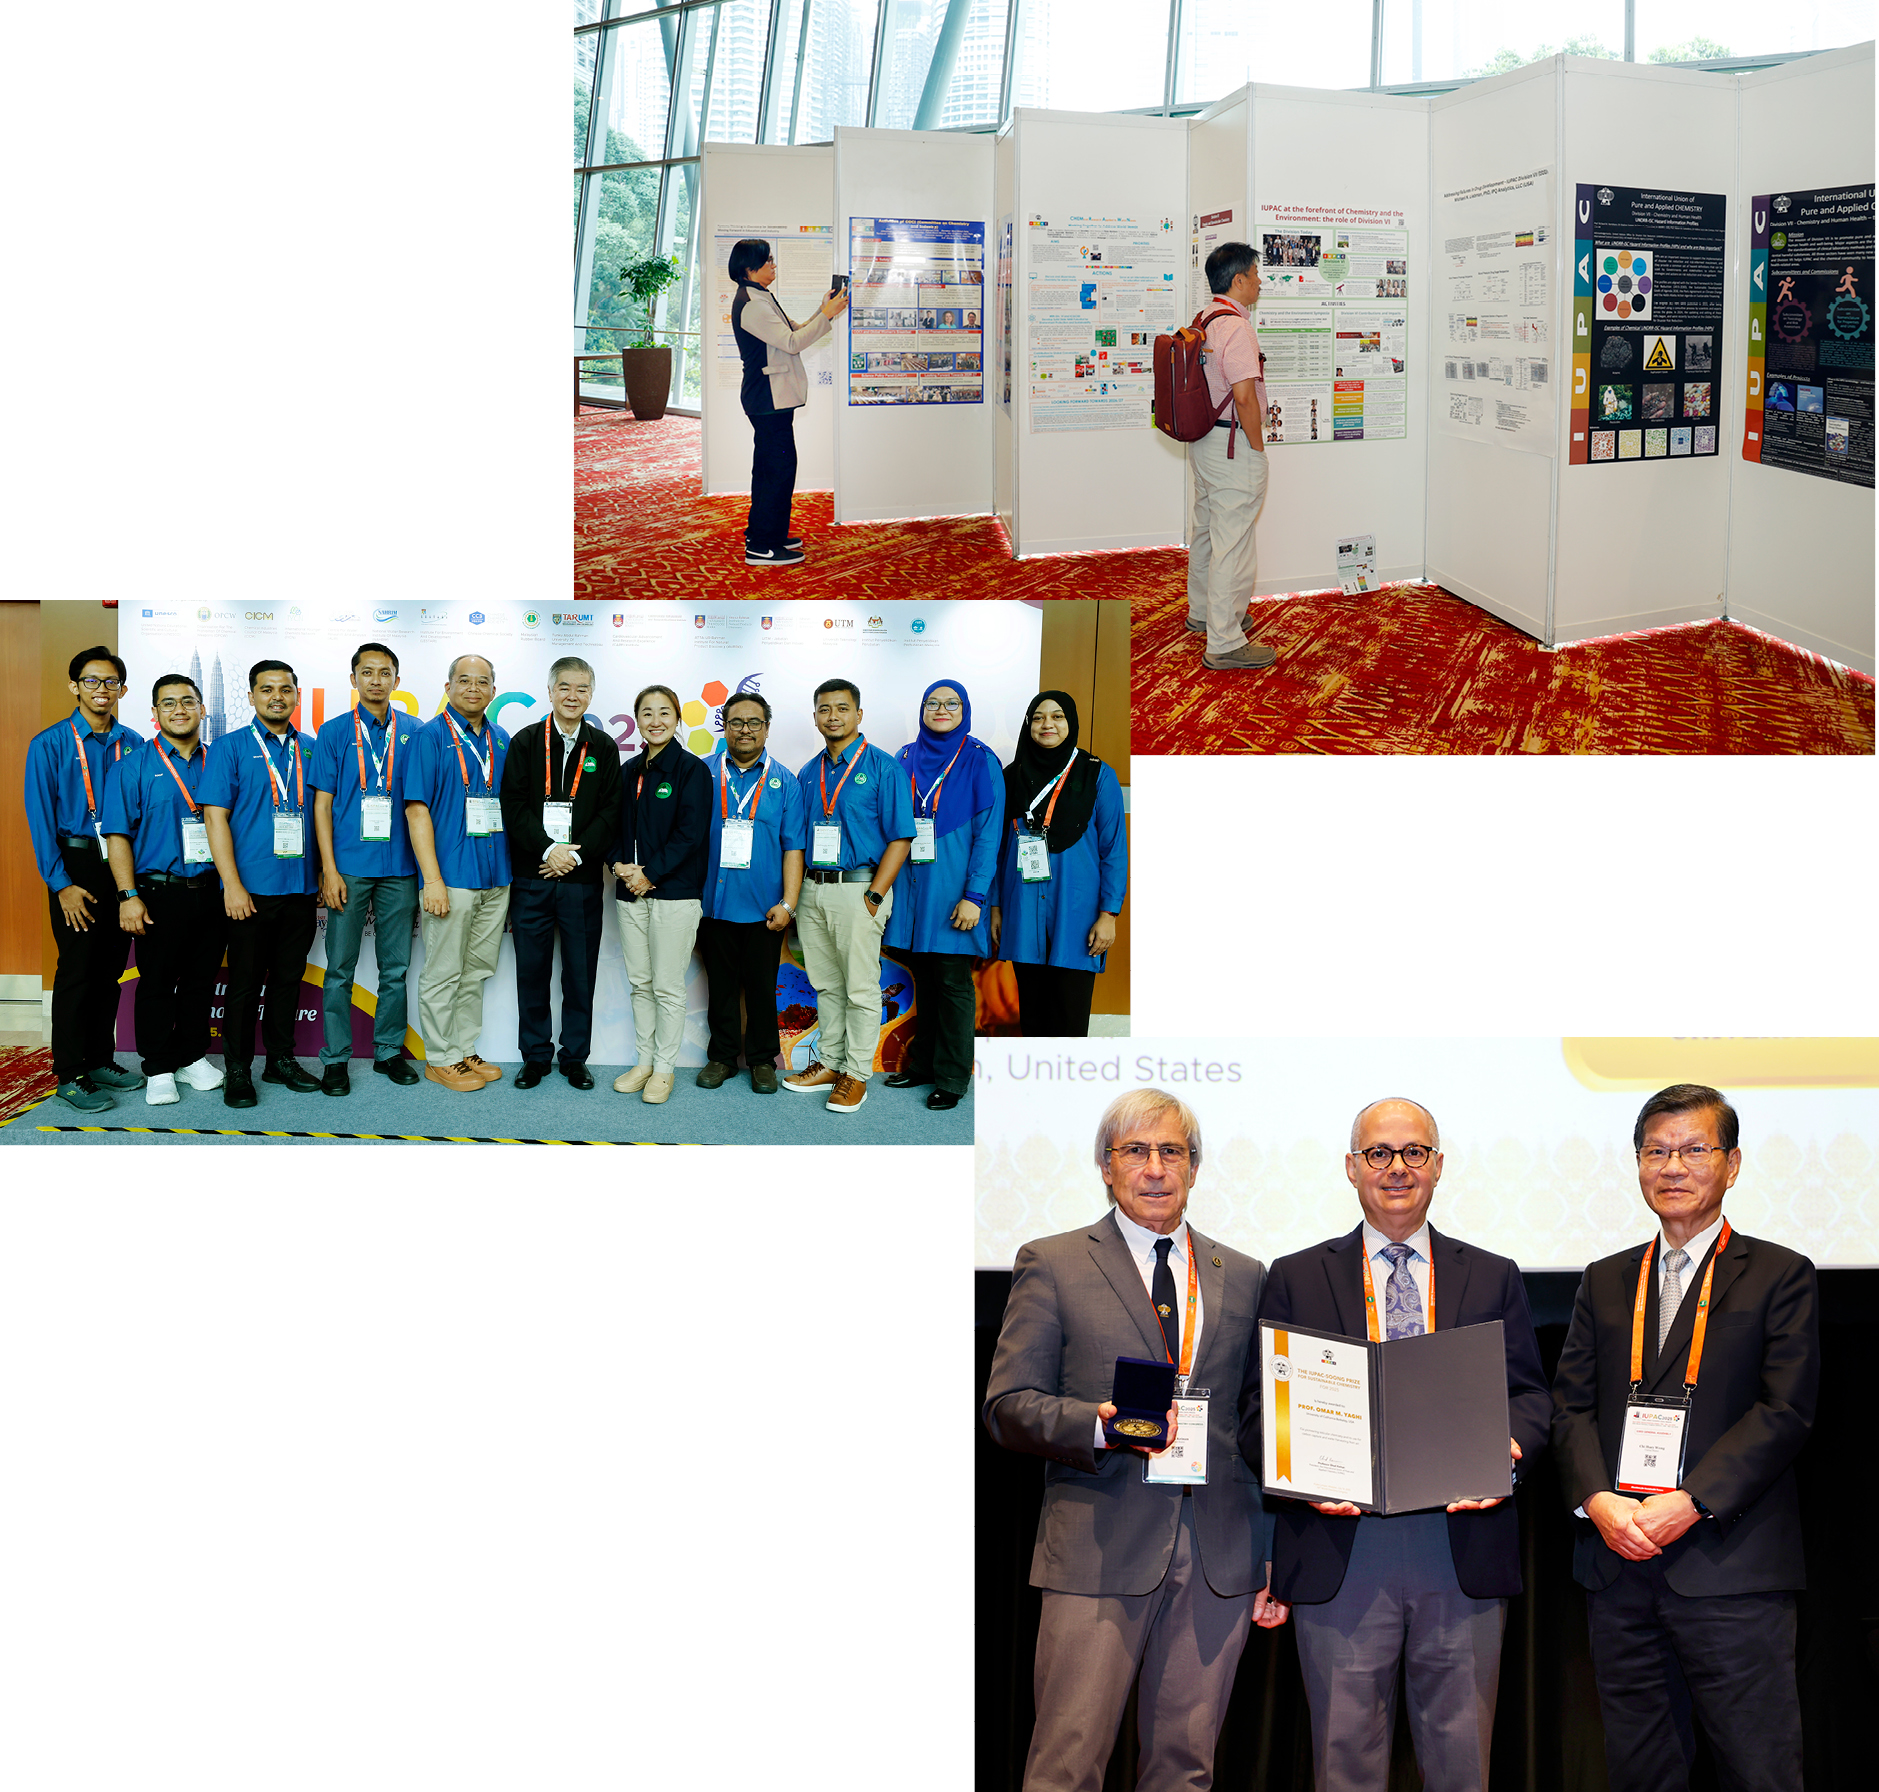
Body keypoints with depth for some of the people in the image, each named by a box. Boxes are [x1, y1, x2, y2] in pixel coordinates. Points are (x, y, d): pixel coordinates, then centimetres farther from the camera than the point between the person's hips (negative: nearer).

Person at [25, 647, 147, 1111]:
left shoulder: (132, 744, 7)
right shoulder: (50, 744, -4)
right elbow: (40, 817, -6)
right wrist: (61, 883, -12)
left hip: (124, 868, 4)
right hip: (77, 867, -4)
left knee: (111, 969, 9)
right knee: (77, 970, -2)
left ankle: (101, 1060, 21)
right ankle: (70, 1076, 4)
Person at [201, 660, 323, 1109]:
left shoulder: (310, 749, 11)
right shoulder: (230, 748, -1)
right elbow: (216, 817, -7)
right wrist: (232, 884, -14)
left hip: (301, 886, 4)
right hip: (252, 888, -4)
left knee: (289, 978, 11)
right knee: (245, 981, 1)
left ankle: (281, 1059, 23)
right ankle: (237, 1070, 9)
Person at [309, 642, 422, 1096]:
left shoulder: (414, 733, 7)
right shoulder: (335, 733, 3)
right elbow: (322, 804, 1)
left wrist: (426, 869, 3)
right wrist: (329, 869, -6)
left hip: (399, 868, 2)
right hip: (350, 867, -2)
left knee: (396, 968, 8)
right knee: (341, 968, 1)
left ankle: (389, 1051, 19)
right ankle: (335, 1057, 8)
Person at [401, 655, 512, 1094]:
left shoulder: (501, 741, 12)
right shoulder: (431, 737, -6)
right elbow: (417, 809, -11)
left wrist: (514, 869, 10)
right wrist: (432, 879, -17)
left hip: (495, 877, 6)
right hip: (451, 877, -6)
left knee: (476, 972, 13)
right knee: (444, 974, 1)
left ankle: (465, 1051, 23)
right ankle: (441, 1059, 10)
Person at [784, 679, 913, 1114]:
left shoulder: (882, 768, -5)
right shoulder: (808, 774, 12)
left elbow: (900, 837, -8)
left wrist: (875, 896, -14)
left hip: (858, 888, -6)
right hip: (812, 890, 6)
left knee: (860, 988, -1)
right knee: (825, 985, 13)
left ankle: (856, 1074, 5)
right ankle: (830, 1063, 23)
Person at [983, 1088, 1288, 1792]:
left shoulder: (1243, 1278, 16)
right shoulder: (1051, 1265, 5)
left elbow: (1258, 1421, 18)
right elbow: (1008, 1406, 0)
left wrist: (1272, 1553, 13)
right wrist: (1099, 1424, -18)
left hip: (1221, 1557, 3)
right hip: (1100, 1550, -3)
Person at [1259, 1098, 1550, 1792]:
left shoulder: (1495, 1279, 14)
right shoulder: (1296, 1279, 10)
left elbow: (1530, 1396, 10)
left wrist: (1505, 1448, -12)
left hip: (1463, 1545, 1)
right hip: (1341, 1550, -1)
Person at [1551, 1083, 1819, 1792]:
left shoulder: (1781, 1276, 3)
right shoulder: (1604, 1282, 17)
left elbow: (1786, 1411, -6)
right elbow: (1570, 1405, 10)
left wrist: (1688, 1503, -15)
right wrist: (1596, 1499, -9)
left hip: (1730, 1567, -4)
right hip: (1618, 1564, 4)